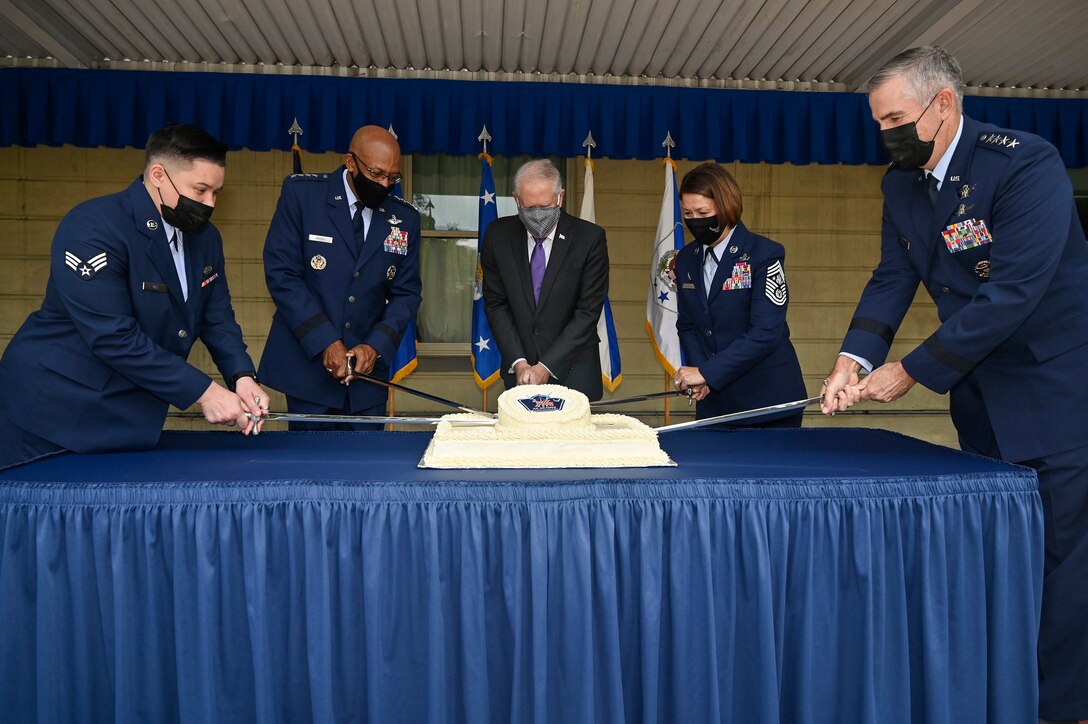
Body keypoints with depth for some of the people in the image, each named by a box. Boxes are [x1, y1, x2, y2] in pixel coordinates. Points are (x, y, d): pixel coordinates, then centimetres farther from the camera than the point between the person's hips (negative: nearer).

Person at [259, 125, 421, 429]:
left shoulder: (405, 217, 2)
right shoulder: (301, 192, -6)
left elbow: (406, 292, 5)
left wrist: (375, 345, -11)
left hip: (368, 363, 3)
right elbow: (281, 273, -11)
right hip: (308, 361, -2)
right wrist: (324, 342, -17)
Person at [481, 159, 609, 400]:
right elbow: (495, 304, -1)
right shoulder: (498, 235, -5)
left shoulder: (590, 238, -12)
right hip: (518, 371, 2)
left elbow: (588, 311, -12)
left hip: (571, 371, -2)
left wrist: (546, 367, -16)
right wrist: (518, 362, -11)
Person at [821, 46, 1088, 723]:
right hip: (979, 388, 7)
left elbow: (1011, 293, -26)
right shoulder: (903, 182, 2)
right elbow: (894, 277, 1)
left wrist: (912, 371, -23)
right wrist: (854, 358, -15)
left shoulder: (1027, 163, -20)